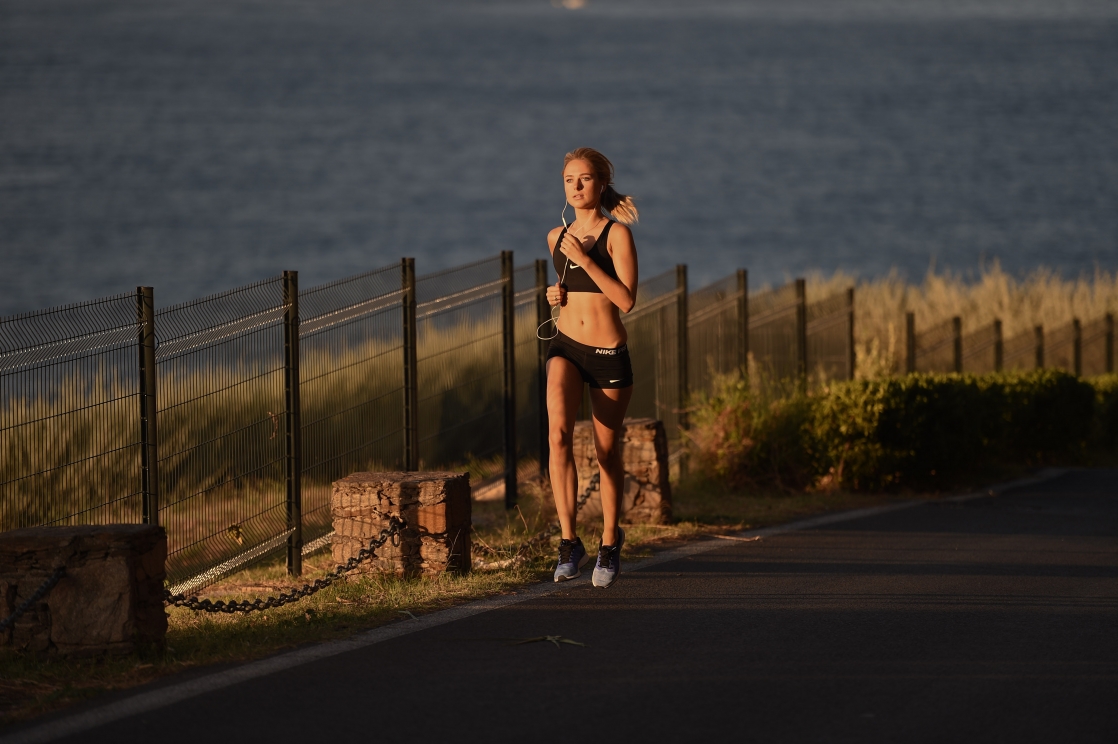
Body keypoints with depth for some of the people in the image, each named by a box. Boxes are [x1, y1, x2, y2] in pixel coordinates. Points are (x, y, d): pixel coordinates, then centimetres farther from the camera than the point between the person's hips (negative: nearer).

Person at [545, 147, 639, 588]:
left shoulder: (617, 233, -6)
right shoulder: (557, 237, 9)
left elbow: (627, 300, -15)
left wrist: (585, 259, -19)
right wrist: (555, 295, 5)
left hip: (609, 354, -3)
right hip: (566, 348, 3)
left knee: (607, 452, 10)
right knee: (558, 433, -24)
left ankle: (610, 544, 33)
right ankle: (569, 543, -25)